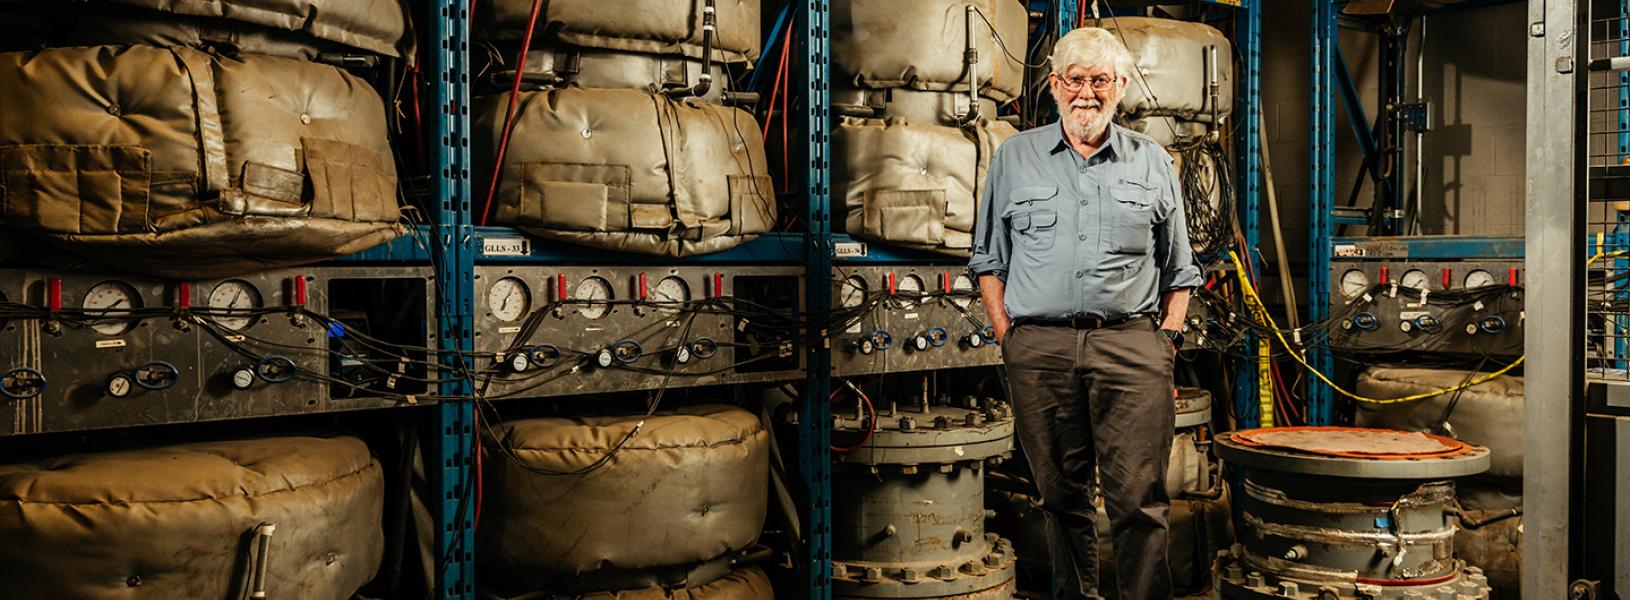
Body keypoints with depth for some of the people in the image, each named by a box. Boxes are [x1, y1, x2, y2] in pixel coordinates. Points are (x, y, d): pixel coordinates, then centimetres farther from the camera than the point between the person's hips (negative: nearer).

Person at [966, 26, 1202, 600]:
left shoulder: (1152, 162, 13)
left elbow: (1179, 270, 16)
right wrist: (1007, 335, 2)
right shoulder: (1015, 158, 12)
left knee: (1140, 498, -5)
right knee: (1062, 495, 8)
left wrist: (1167, 337, 4)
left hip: (1130, 343, 0)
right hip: (1040, 348, 1)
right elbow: (989, 259, 13)